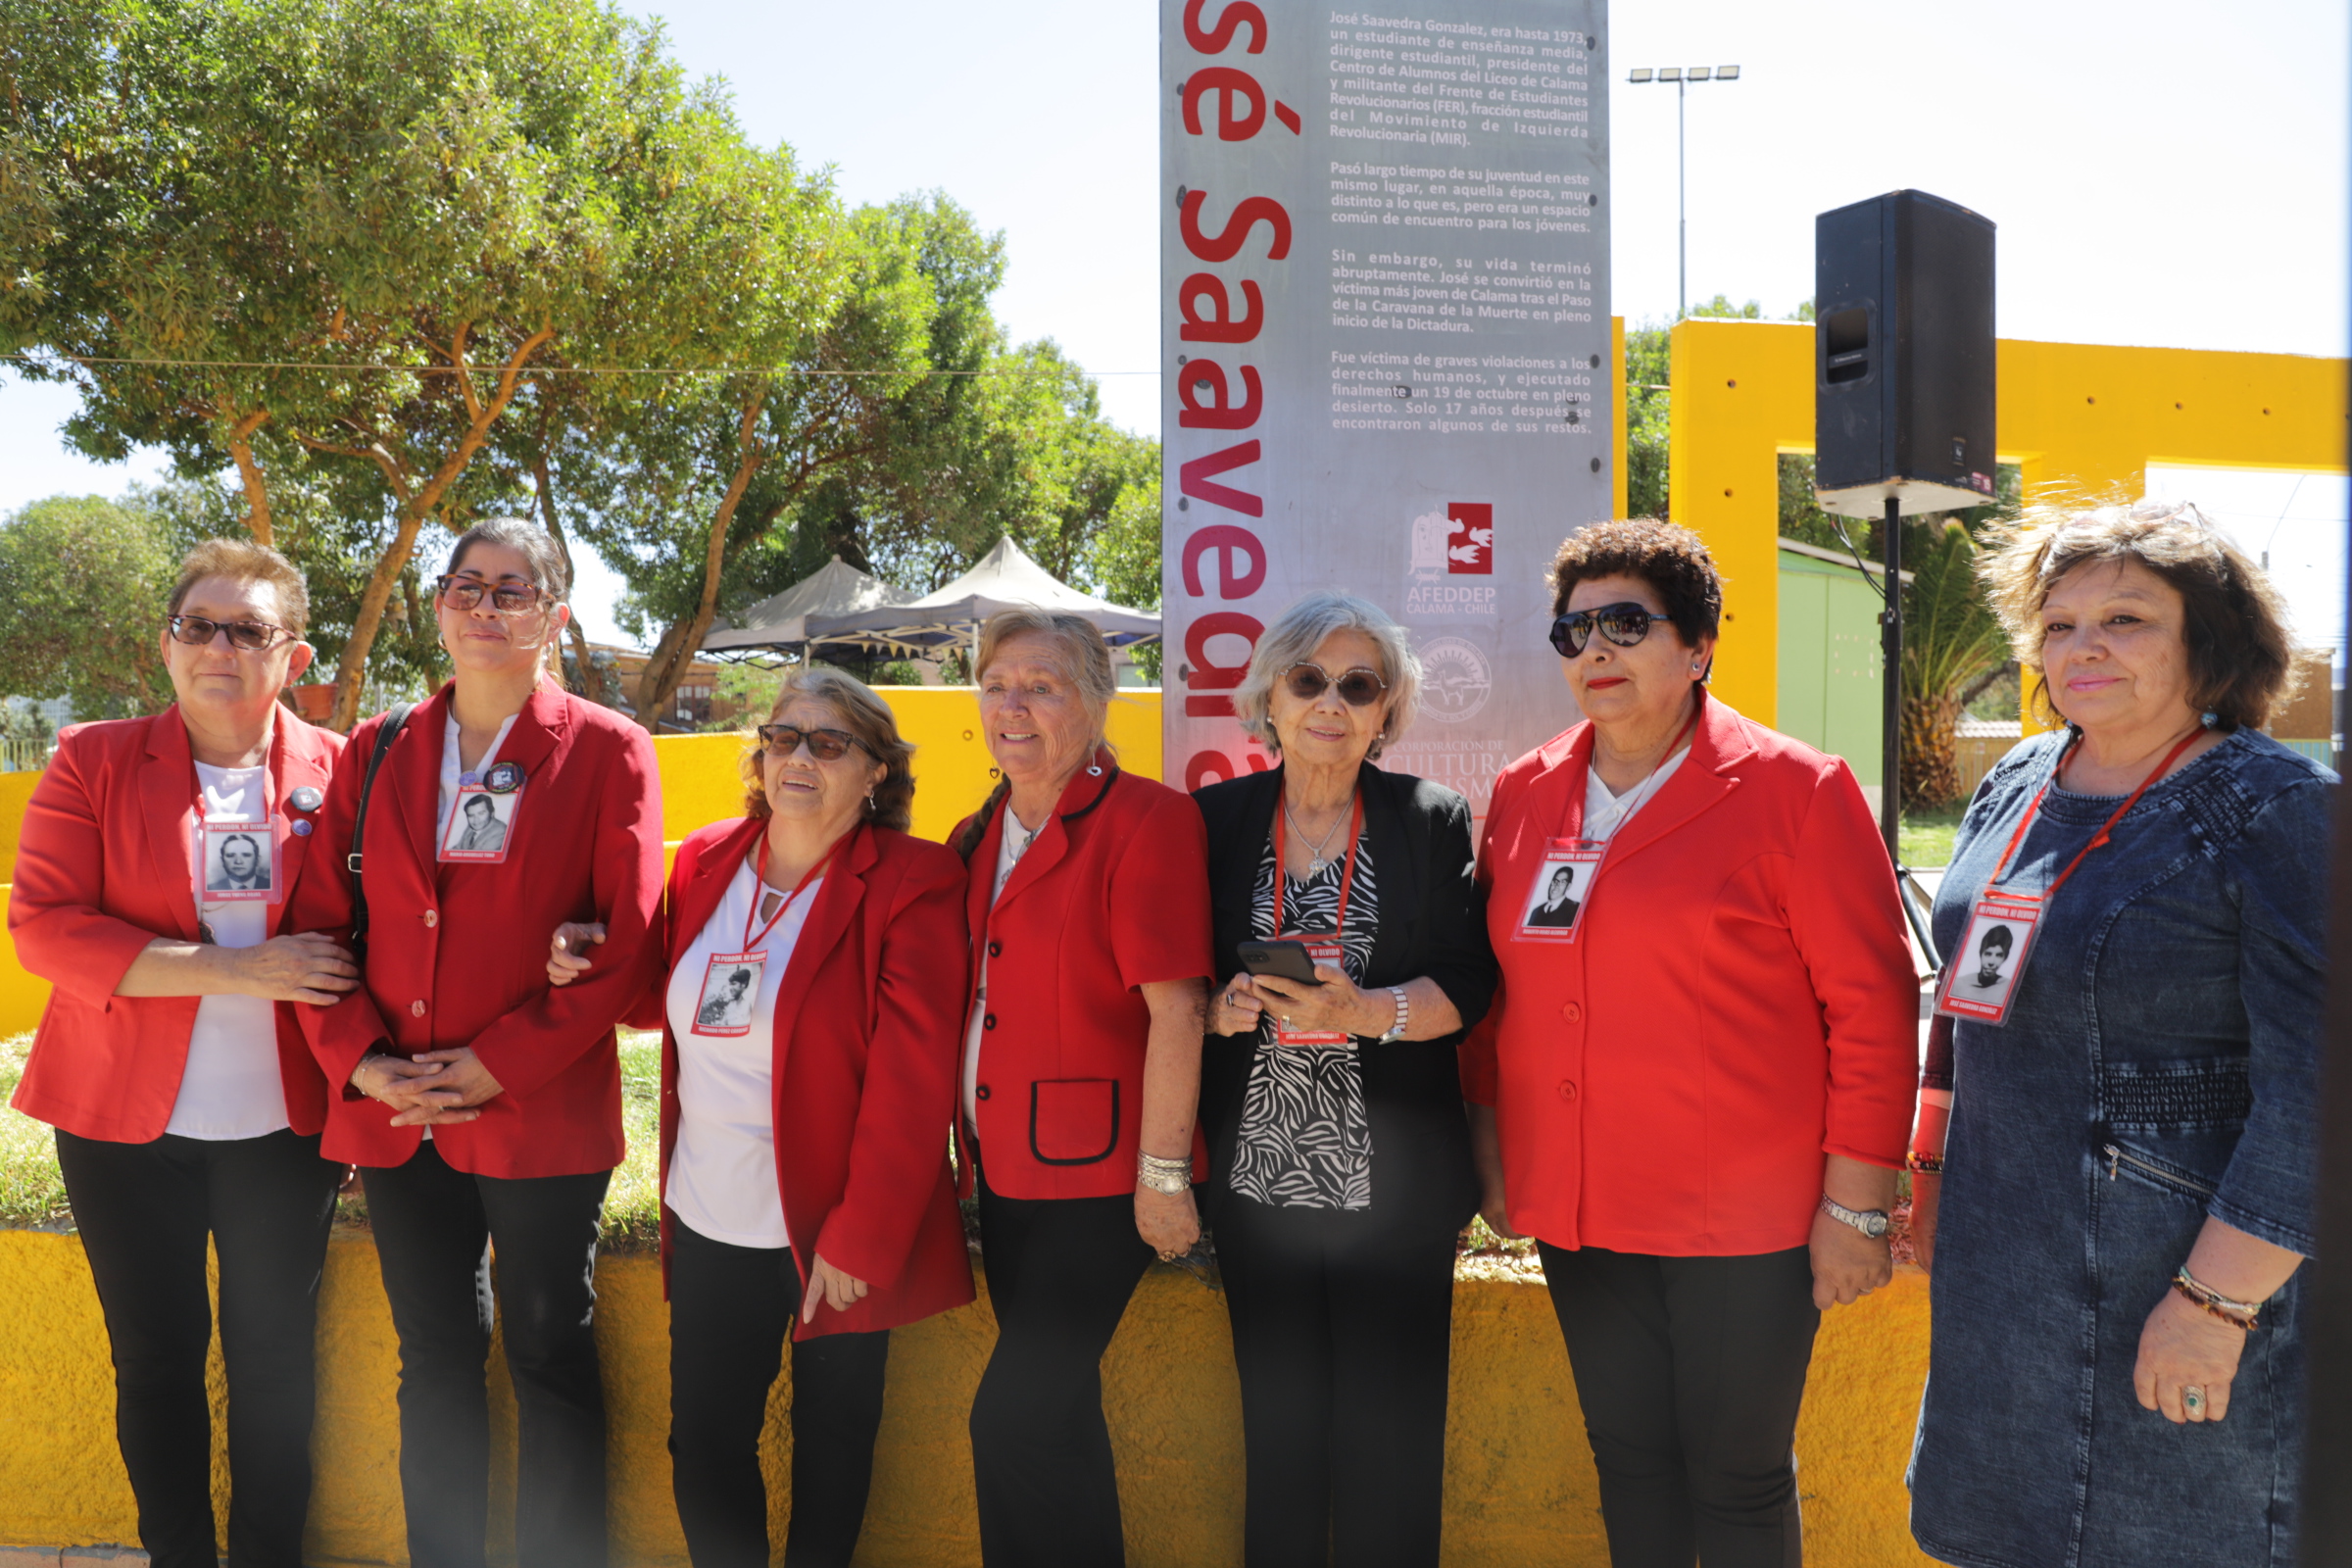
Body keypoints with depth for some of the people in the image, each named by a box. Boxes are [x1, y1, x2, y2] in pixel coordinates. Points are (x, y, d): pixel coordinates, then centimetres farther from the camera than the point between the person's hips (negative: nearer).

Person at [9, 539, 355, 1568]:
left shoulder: (334, 770, 1)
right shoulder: (93, 761, -1)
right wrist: (230, 969, -18)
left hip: (283, 1125, 0)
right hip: (124, 1125, 0)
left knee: (274, 1359, 9)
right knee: (155, 1358, 11)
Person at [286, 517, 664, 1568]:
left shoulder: (607, 752, -3)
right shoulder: (376, 753, 8)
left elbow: (629, 941, -9)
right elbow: (321, 921, 6)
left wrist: (497, 1065, -14)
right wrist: (362, 1061, -8)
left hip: (541, 1116, -3)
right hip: (396, 1116, 4)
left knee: (550, 1361, 8)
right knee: (434, 1360, 16)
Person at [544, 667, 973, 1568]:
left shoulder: (913, 884, -14)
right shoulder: (705, 861, 3)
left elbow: (910, 1078, -16)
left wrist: (861, 1240, -17)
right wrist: (587, 967, -2)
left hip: (837, 1235, -4)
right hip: (709, 1222, 5)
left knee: (831, 1446, 15)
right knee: (702, 1443, 15)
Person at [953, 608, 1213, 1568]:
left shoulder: (1144, 822, -14)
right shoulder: (977, 838, 10)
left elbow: (1176, 1008, -19)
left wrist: (1163, 1173, -19)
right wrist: (972, 1144, 13)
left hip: (1097, 1173, -8)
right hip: (1005, 1161, 8)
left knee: (1016, 1418, -7)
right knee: (1051, 1408, 18)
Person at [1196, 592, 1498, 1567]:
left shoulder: (1434, 820, 2)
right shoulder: (1216, 820, 7)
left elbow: (1466, 984, -3)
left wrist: (1365, 1011, -19)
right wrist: (1226, 1008, -13)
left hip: (1393, 1182, -1)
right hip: (1257, 1172, 2)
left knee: (1390, 1435, 3)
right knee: (1278, 1425, 9)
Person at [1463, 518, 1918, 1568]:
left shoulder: (1795, 792, -9)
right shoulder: (1523, 796, 6)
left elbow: (1873, 1003, -9)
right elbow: (1493, 990, 13)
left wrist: (1857, 1203, -11)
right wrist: (1493, 1153, 11)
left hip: (1744, 1217, -4)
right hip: (1577, 1207, 5)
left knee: (1739, 1479, 7)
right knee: (1629, 1461, 16)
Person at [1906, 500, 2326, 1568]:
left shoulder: (2278, 812, -15)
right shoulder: (2015, 788, 6)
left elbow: (2313, 1088, -19)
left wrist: (2217, 1301, -21)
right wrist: (1935, 1174, 16)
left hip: (2184, 1263, -6)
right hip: (2002, 1260, 7)